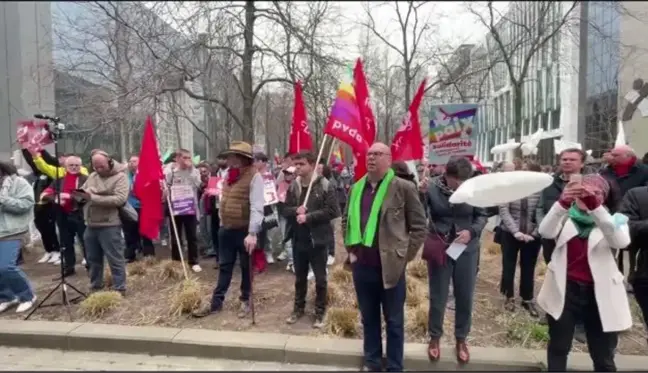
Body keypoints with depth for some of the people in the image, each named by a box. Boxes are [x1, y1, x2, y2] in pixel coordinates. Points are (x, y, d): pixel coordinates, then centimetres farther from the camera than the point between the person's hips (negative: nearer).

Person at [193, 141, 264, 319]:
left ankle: (245, 301, 27)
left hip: (244, 231, -7)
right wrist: (223, 224, 18)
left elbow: (257, 207, -23)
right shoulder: (229, 174, 7)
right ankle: (216, 303, 24)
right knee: (224, 267, 14)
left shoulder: (254, 176, -17)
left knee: (246, 267, 10)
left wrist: (252, 233, -28)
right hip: (226, 229, 7)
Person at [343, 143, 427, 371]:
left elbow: (419, 226, -4)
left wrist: (404, 257, -8)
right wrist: (350, 250, 9)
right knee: (368, 318, 18)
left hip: (391, 267, -4)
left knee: (394, 322, 10)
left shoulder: (404, 188, -7)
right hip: (362, 266, 5)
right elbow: (346, 221, 19)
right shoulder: (356, 188, 8)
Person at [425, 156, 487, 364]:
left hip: (467, 250, 2)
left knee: (465, 297, 13)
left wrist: (472, 231, -15)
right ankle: (435, 337, 32)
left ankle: (461, 339, 34)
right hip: (439, 249, -2)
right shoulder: (432, 189, -14)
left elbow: (482, 215, 3)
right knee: (438, 297, 10)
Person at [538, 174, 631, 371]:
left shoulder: (614, 219, 1)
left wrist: (595, 206, -37)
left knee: (603, 357, 13)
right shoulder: (566, 217, 1)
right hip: (565, 290, 0)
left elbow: (620, 241, -23)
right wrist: (563, 202, -38)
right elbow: (545, 232, -21)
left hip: (600, 293, 0)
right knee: (558, 348, 15)